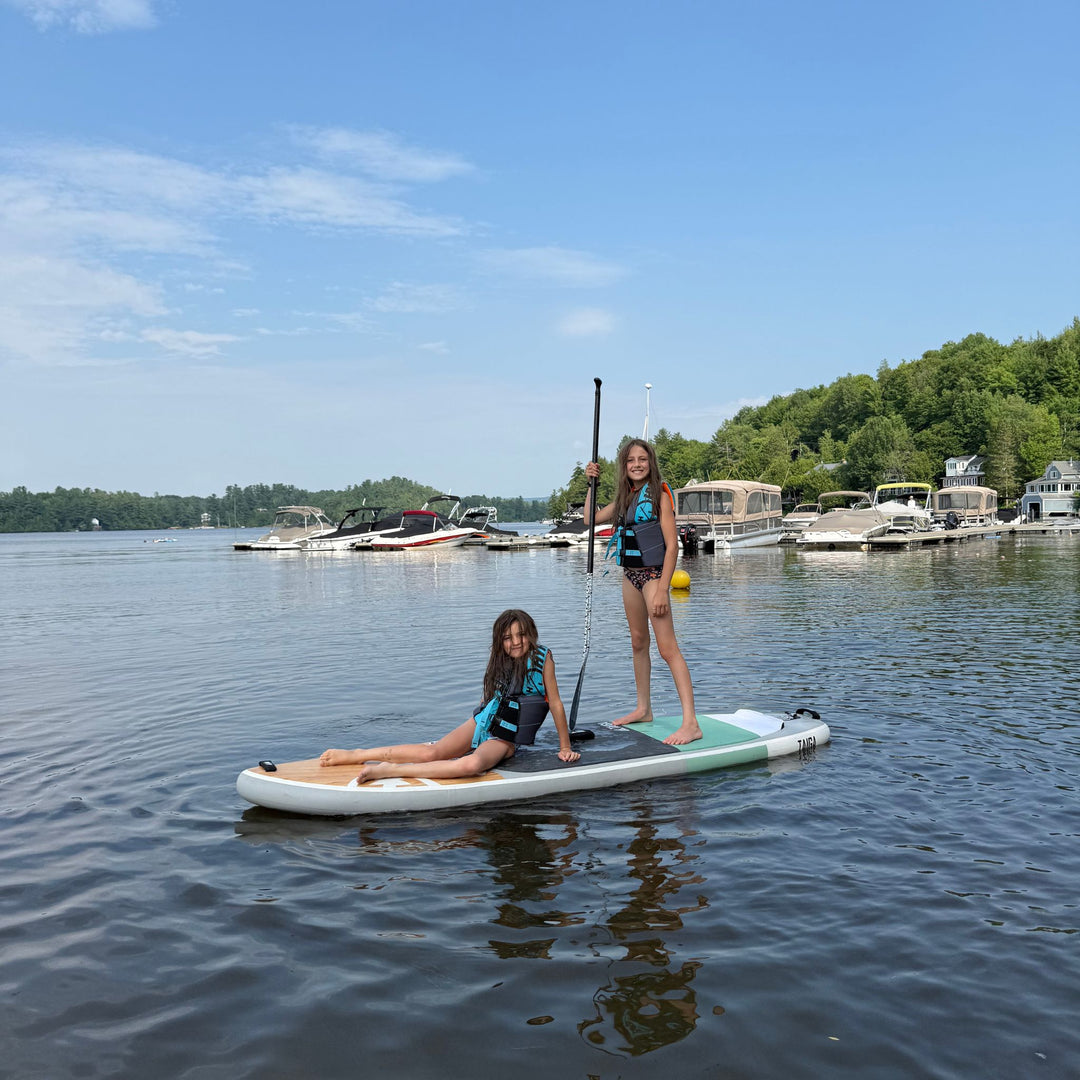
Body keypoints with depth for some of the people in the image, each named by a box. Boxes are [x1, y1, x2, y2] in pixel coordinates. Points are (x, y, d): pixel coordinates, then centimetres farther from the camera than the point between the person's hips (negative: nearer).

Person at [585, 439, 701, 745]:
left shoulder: (659, 495, -10)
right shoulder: (625, 498, 12)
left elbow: (672, 545, -16)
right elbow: (591, 519, 20)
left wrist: (662, 590, -21)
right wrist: (591, 484, 8)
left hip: (652, 574, -8)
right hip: (630, 574, 8)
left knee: (667, 648, -14)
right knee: (638, 643, 16)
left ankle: (691, 723, -15)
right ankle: (643, 708, 29)